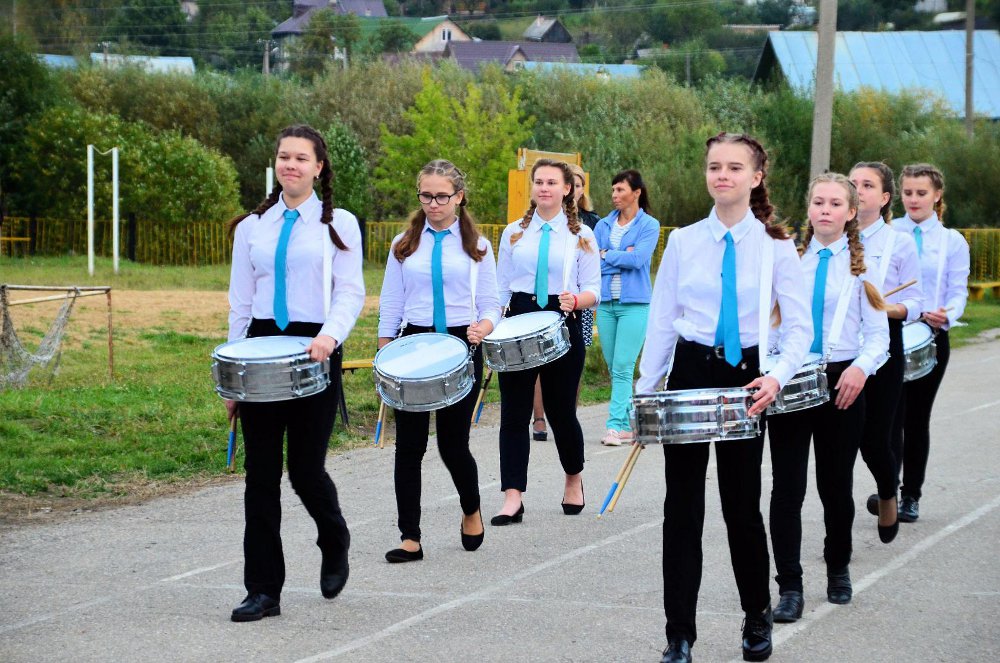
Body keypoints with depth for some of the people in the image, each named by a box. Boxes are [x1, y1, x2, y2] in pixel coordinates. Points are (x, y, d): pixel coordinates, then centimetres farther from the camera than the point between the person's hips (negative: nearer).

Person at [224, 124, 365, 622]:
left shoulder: (338, 224, 4)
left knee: (306, 469, -5)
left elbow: (350, 292, -3)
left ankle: (334, 544, 28)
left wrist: (330, 336, -23)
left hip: (315, 352, -3)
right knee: (261, 474, 1)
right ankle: (263, 590, 5)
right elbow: (240, 302, 13)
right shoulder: (252, 227, 12)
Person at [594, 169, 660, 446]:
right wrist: (621, 258, -8)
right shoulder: (604, 225, 12)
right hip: (606, 302, 5)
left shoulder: (649, 225, 0)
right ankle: (629, 423, 14)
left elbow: (637, 259, -14)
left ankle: (617, 425, -14)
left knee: (623, 368, -11)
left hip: (634, 303, -5)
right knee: (613, 368, 7)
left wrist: (606, 255, -3)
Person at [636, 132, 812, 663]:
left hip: (746, 378, -1)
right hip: (689, 374, 1)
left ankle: (757, 619, 29)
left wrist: (777, 376, -21)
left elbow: (799, 327, -3)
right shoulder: (682, 242, 3)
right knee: (682, 505, 0)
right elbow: (660, 321, 5)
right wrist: (644, 395, 1)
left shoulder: (775, 246, -1)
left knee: (742, 502, 7)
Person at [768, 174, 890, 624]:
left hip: (842, 383, -1)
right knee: (787, 486, -4)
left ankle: (838, 570, 30)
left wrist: (861, 368, -19)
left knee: (836, 485, 9)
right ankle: (789, 587, 1)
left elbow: (878, 336, 0)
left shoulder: (863, 265, 2)